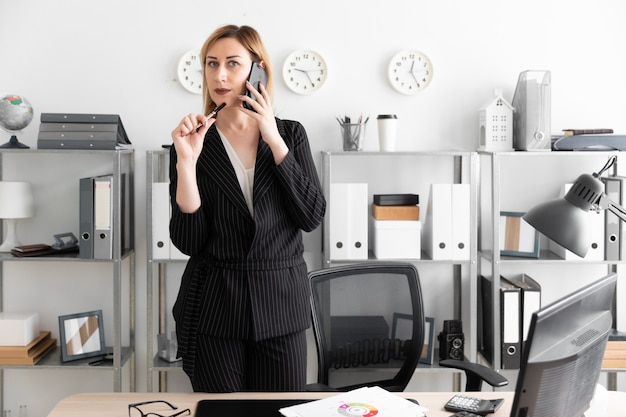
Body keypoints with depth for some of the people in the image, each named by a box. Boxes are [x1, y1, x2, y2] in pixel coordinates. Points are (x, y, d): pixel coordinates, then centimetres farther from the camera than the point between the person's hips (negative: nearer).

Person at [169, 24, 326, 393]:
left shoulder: (291, 134, 3)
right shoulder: (195, 142, -1)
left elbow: (312, 217, -8)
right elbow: (188, 241, -8)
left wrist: (275, 141, -12)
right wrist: (186, 162, -19)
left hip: (281, 305, 1)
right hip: (214, 306, -1)